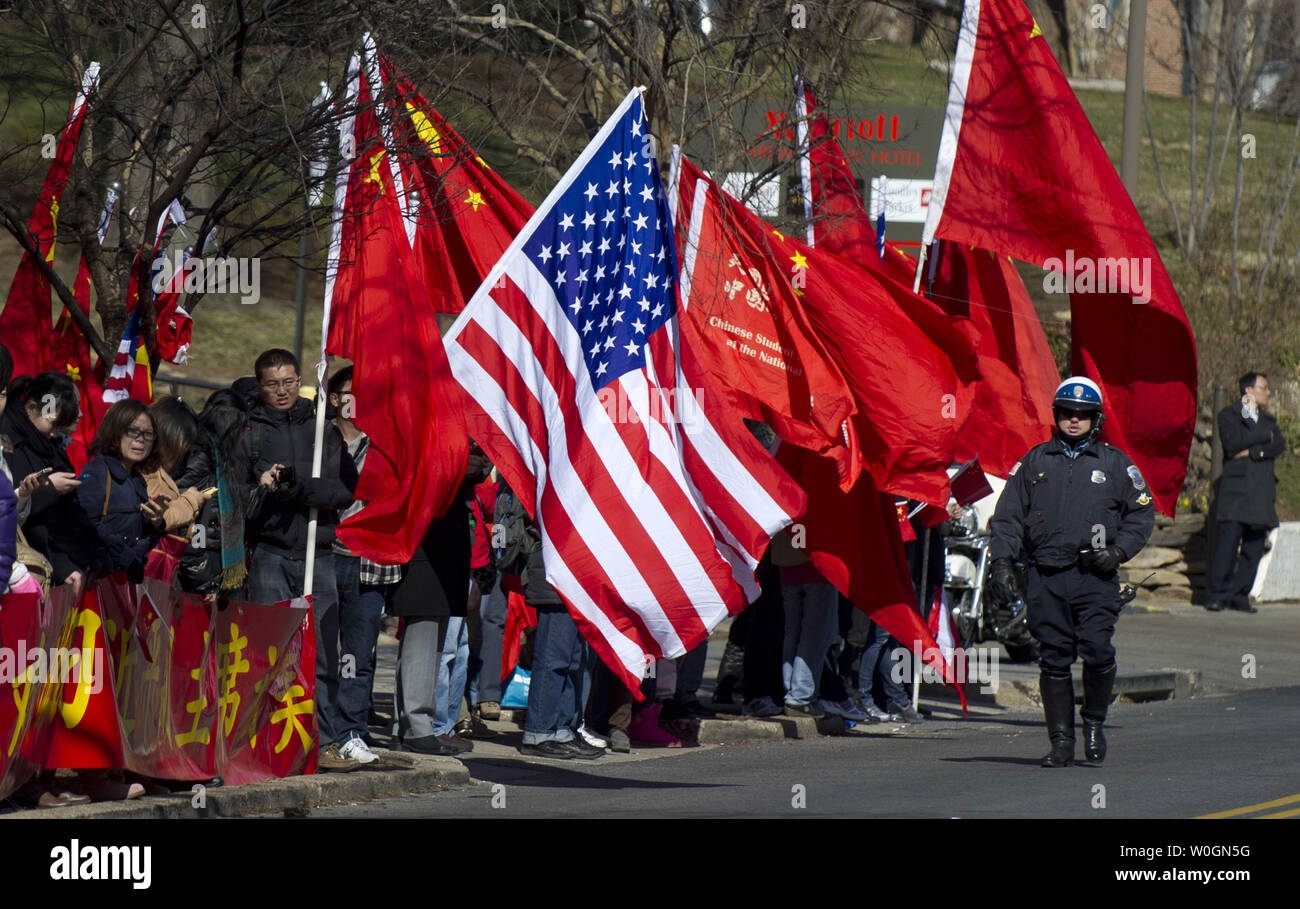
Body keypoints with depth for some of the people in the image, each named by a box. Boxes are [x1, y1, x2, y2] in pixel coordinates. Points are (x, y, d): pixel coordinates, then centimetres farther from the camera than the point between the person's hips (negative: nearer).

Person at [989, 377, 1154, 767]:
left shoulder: (1115, 463, 10)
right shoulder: (1034, 462, 13)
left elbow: (1141, 514, 12)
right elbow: (1008, 515, 14)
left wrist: (1119, 551, -3)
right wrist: (1002, 561, 2)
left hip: (1095, 577, -2)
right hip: (1046, 577, 2)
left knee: (1097, 651, -15)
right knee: (1053, 658, 0)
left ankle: (1094, 722, 8)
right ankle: (1061, 741, 7)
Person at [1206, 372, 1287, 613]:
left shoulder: (1268, 420, 22)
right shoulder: (1228, 415, 6)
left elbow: (1279, 446, 4)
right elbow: (1233, 442, -12)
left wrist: (1251, 452, -8)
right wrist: (1264, 435, -4)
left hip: (1261, 493, 5)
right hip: (1235, 490, -5)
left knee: (1254, 546, 0)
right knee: (1228, 541, -12)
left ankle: (1240, 596, 5)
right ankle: (1218, 595, -9)